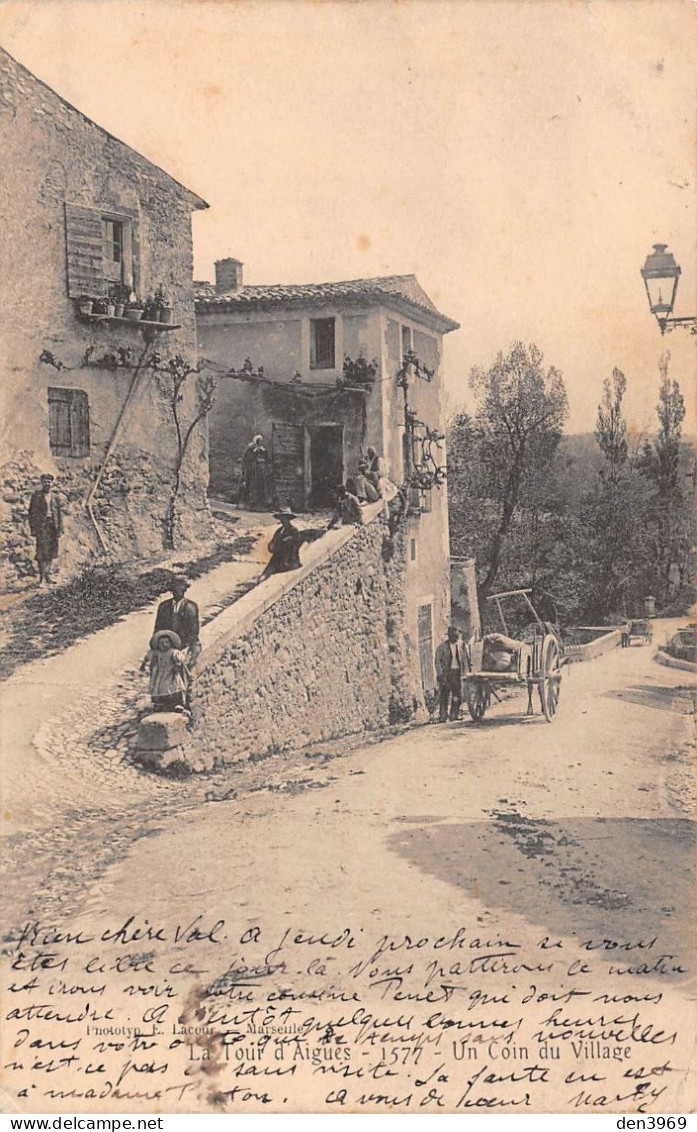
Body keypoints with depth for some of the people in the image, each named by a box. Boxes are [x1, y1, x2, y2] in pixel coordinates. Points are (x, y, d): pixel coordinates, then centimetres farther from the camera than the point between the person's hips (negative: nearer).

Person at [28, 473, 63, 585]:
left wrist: (60, 529, 5)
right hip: (41, 526, -4)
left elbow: (59, 514, 12)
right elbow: (32, 513, 1)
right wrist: (33, 529, -6)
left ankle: (45, 574, 14)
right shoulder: (36, 496, 2)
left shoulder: (55, 497, 12)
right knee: (42, 551, -10)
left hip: (53, 526, 4)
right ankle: (46, 575, -7)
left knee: (50, 552, 5)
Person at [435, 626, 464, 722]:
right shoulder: (442, 646, -4)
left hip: (457, 672, 4)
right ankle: (443, 715, -2)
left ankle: (453, 715, 11)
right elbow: (437, 661, -5)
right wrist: (440, 674, -12)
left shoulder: (460, 644, 8)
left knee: (457, 695, 2)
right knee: (444, 694, -6)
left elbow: (462, 659, 16)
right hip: (446, 673, -4)